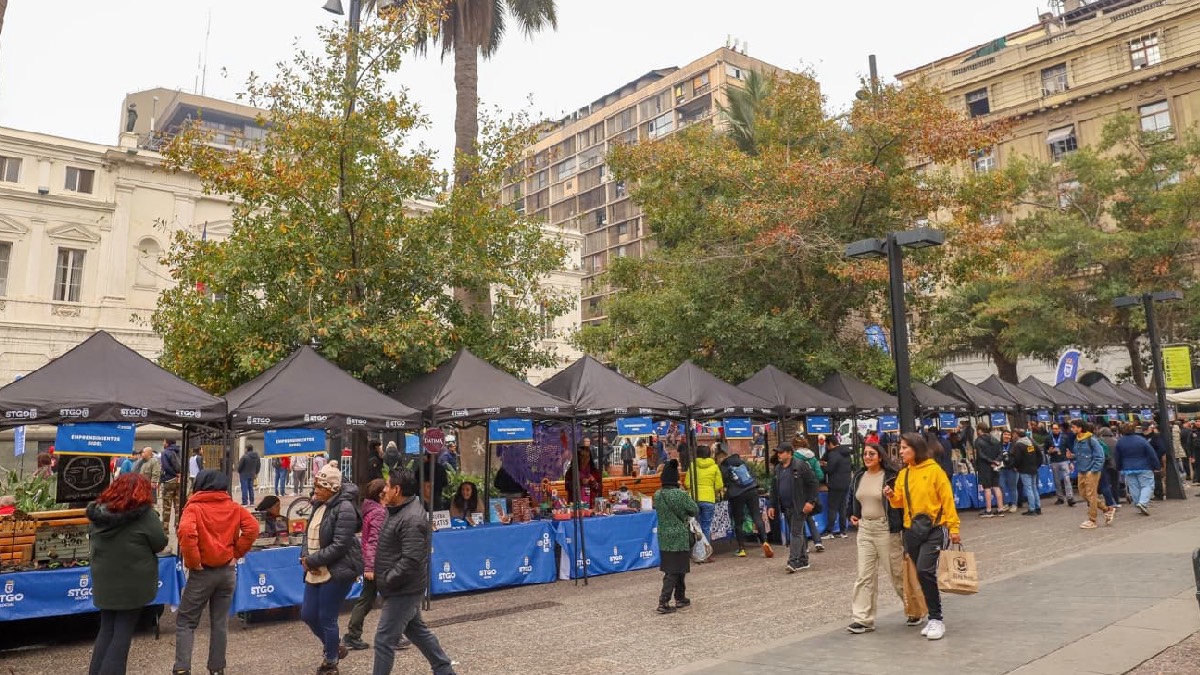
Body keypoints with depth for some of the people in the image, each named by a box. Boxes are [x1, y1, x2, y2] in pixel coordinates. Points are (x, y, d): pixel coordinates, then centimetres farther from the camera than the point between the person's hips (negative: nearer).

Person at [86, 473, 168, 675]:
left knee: (106, 630, 17)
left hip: (104, 581, 5)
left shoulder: (98, 511, 0)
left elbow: (92, 537, 16)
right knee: (123, 633, 4)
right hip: (132, 584, -5)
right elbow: (160, 544, -9)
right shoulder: (145, 514, -18)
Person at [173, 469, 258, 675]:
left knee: (185, 621, 7)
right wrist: (237, 553, 3)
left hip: (203, 572, -4)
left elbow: (186, 532, -25)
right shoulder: (233, 507, 4)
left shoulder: (194, 507, -8)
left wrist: (193, 561, -15)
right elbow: (252, 528, -5)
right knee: (220, 622, 13)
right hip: (227, 571, 4)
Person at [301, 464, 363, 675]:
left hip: (337, 572, -8)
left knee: (327, 618, 1)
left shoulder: (344, 508, -18)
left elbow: (339, 546, -22)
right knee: (308, 615, 14)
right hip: (316, 571, 9)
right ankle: (334, 647, 38)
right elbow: (309, 533, 13)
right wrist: (305, 557, -5)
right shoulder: (318, 504, 8)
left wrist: (312, 561, -16)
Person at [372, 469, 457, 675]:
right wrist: (385, 578, 11)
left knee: (384, 639, -3)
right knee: (417, 630, 21)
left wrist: (386, 580, -20)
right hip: (405, 589, 10)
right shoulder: (402, 510, 8)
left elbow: (411, 561, -29)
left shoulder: (412, 519, -25)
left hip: (404, 590, -10)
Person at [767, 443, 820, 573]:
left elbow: (813, 483, -11)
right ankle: (803, 561, 21)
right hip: (786, 508, 7)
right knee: (798, 533, 13)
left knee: (796, 533, -9)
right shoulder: (777, 469, 12)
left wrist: (811, 502, -16)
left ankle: (793, 562, -10)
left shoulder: (800, 465, -10)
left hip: (799, 507, -7)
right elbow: (774, 489, 18)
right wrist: (772, 506, 13)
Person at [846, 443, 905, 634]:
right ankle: (862, 619, 3)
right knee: (864, 575, 2)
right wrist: (852, 515, 15)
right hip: (864, 529, 5)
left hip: (886, 530, -5)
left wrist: (904, 528, -14)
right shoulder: (859, 477, 8)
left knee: (897, 573, 7)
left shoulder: (891, 477, -11)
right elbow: (852, 497, 27)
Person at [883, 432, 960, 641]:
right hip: (912, 530, 6)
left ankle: (936, 620, -3)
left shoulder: (934, 470, -7)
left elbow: (947, 499, -7)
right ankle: (935, 618, 24)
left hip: (934, 529, -6)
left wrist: (953, 528, -9)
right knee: (923, 574, 10)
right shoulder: (903, 474, 9)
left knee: (925, 571, -16)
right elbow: (899, 502, 8)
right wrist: (891, 495, -14)